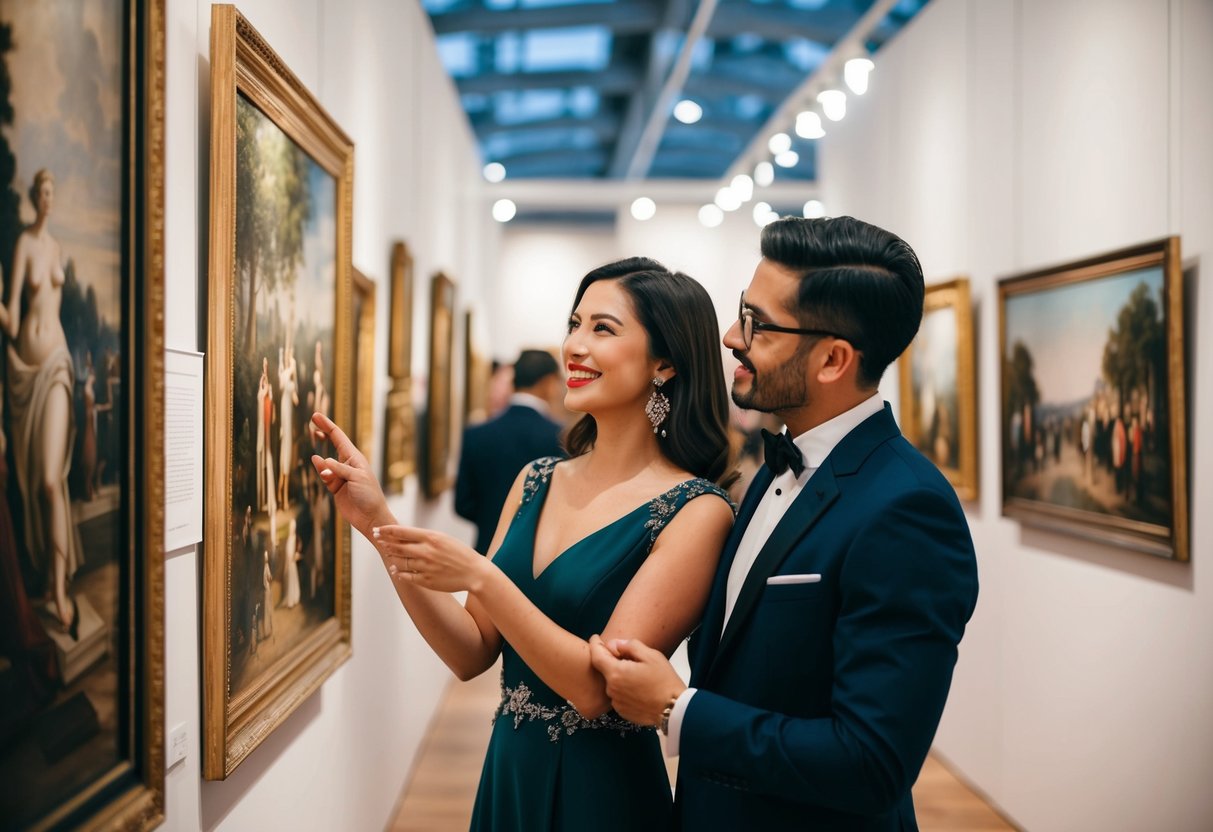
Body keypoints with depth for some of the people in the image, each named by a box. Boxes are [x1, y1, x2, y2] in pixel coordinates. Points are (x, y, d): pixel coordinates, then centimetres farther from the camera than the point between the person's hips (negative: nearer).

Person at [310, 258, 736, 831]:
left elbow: (600, 686, -21)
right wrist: (380, 526, -8)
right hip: (508, 775, 5)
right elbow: (473, 654, 0)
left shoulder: (696, 512, -16)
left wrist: (480, 578, -27)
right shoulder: (536, 482, 2)